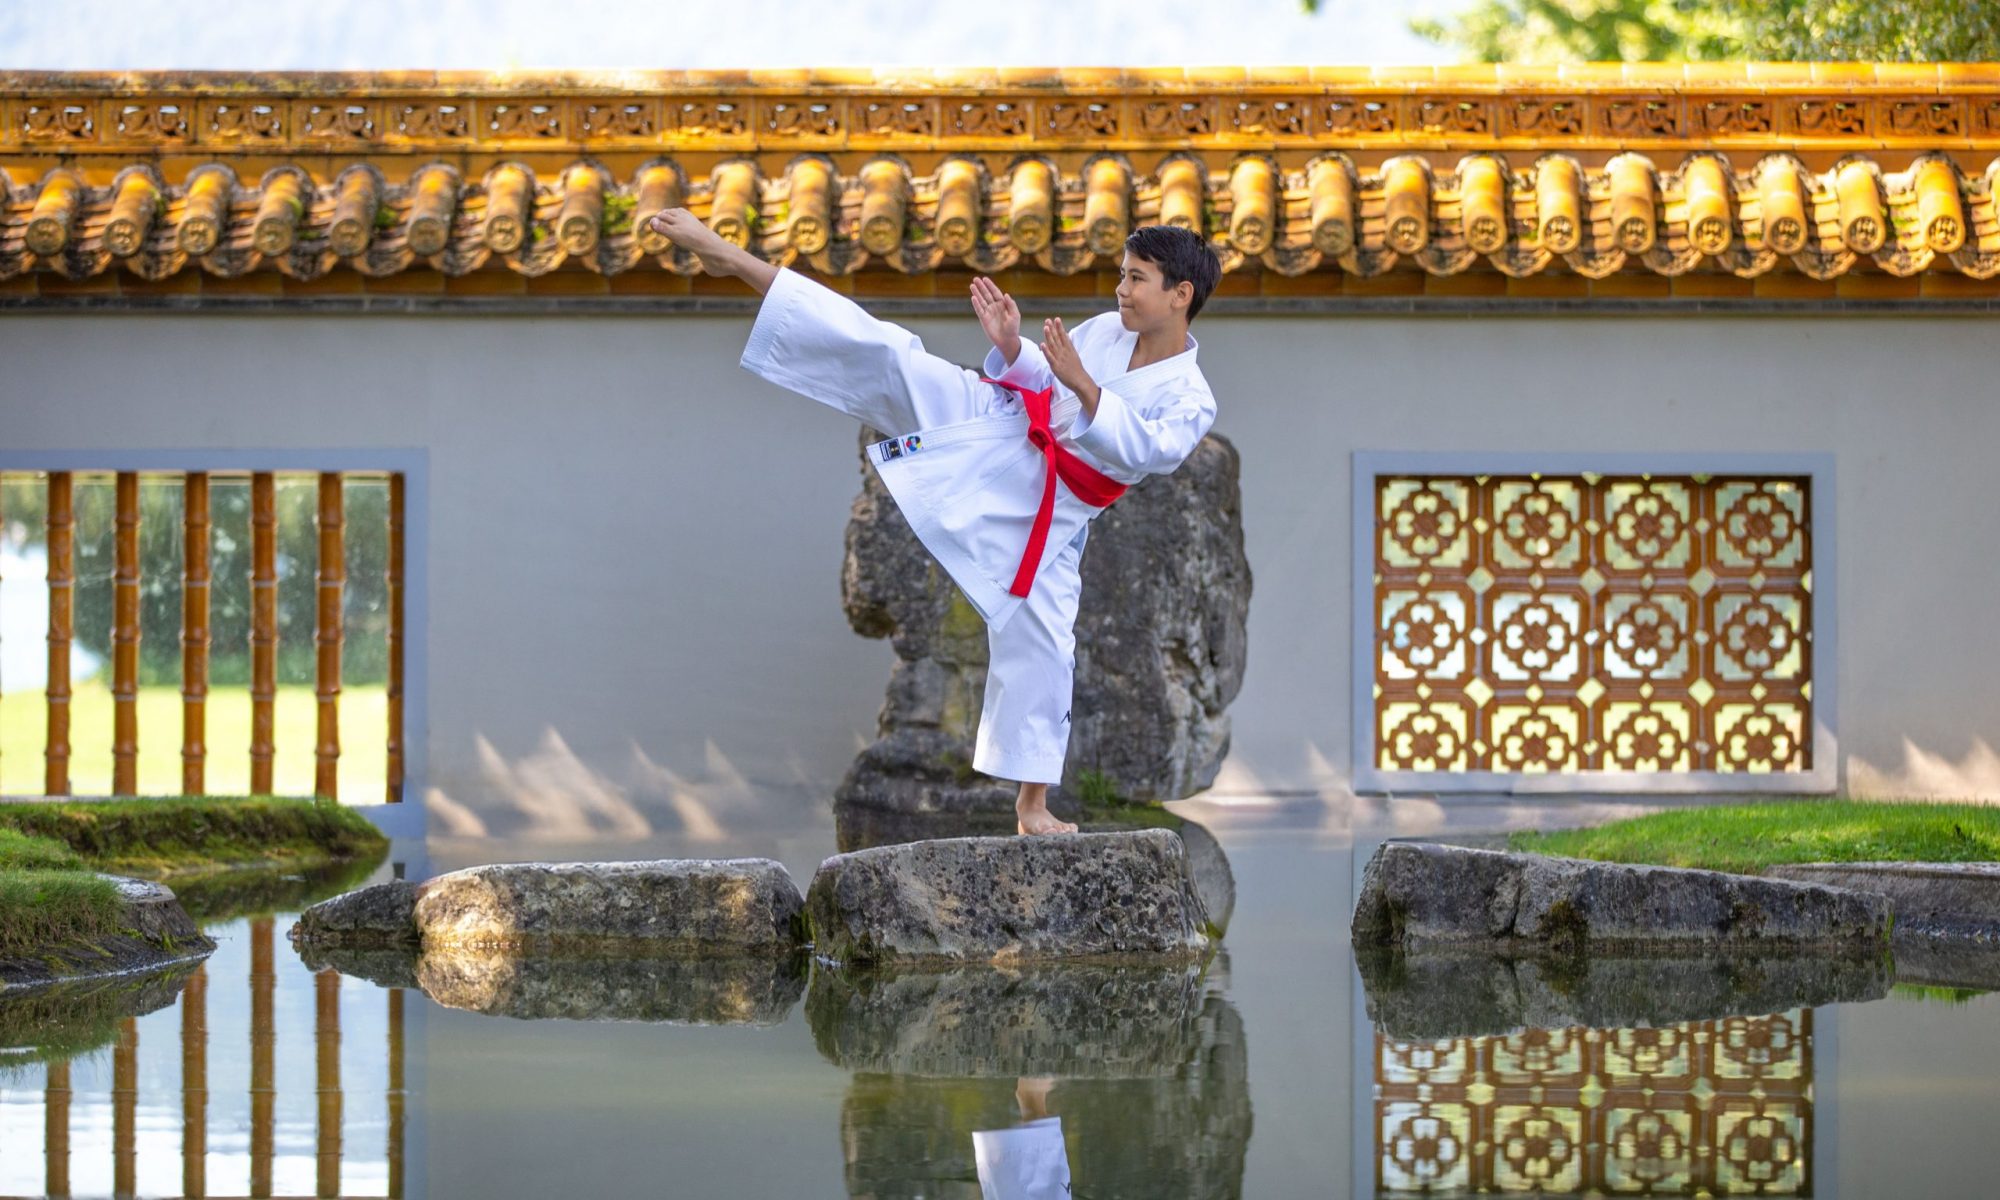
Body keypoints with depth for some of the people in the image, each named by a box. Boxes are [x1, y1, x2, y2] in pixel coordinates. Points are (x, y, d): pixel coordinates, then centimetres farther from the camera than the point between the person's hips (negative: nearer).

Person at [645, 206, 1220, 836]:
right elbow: (1037, 381, 12)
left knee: (1040, 644, -1)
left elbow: (1145, 450, -25)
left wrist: (1081, 384, -33)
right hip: (997, 430, 1)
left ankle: (1031, 804, 13)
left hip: (1045, 510, -1)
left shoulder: (1191, 401, -8)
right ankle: (731, 258, -22)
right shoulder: (1104, 331, 4)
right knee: (892, 358, -16)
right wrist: (1010, 347, -9)